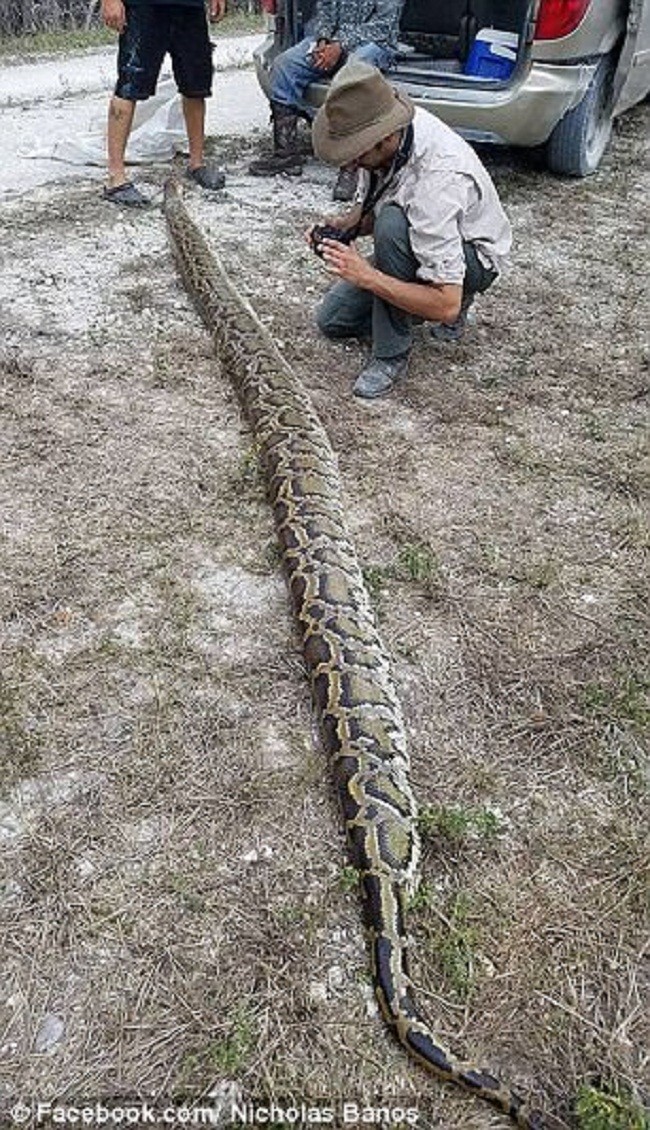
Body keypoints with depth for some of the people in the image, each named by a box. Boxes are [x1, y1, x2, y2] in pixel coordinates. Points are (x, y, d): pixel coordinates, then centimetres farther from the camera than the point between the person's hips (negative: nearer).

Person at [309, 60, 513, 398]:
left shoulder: (437, 180, -39)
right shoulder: (383, 136, -17)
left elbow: (446, 306, -39)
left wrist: (367, 276, -40)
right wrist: (340, 226, -18)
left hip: (473, 257, -8)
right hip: (416, 246, 8)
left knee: (393, 224, -38)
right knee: (332, 319, 8)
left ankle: (391, 353, -22)